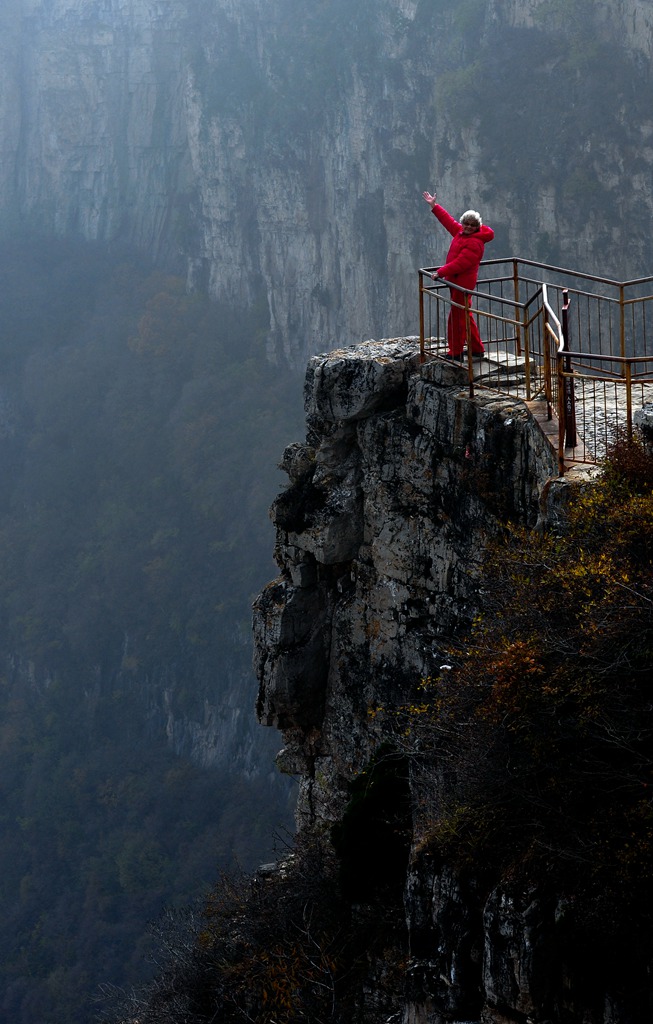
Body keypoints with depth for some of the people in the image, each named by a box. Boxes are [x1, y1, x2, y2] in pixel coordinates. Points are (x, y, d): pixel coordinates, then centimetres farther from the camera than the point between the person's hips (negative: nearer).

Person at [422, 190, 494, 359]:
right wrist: (434, 206, 27)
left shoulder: (475, 243, -20)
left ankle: (455, 352, 4)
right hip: (455, 280, 10)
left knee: (457, 316, -3)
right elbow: (448, 220, 23)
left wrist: (441, 272, -19)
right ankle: (477, 349, 27)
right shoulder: (461, 231, 8)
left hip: (463, 282, -10)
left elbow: (460, 263, -25)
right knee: (464, 315, 18)